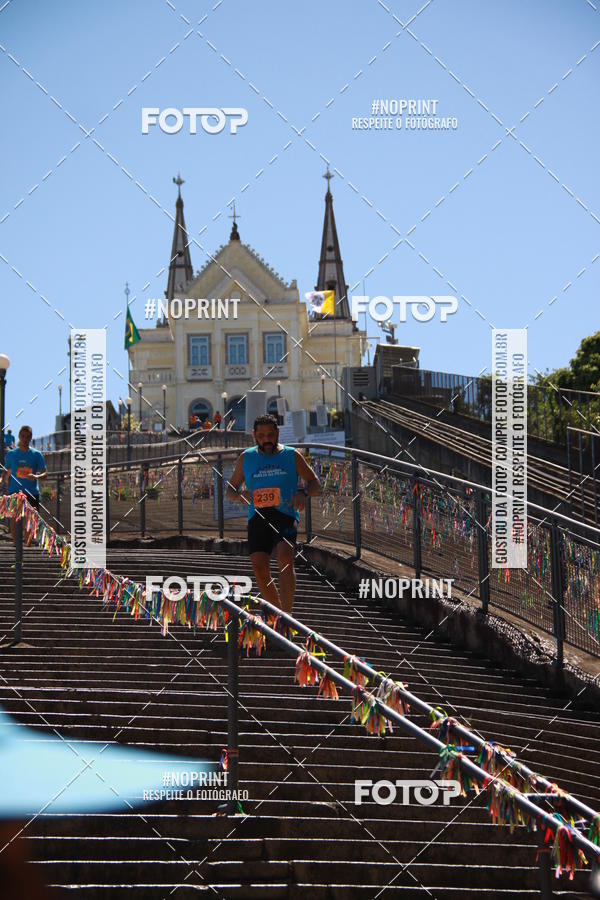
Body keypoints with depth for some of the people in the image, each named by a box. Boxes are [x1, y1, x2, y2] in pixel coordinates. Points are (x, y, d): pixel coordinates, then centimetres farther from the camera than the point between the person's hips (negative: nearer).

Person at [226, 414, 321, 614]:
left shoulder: (292, 456, 9)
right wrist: (240, 496, -4)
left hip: (285, 514, -3)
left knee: (285, 556, -26)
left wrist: (304, 494, -10)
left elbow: (315, 484, 13)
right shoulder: (246, 458, 14)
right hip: (257, 516, 3)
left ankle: (286, 615, -29)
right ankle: (278, 610, 11)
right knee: (259, 567, -9)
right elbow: (230, 488, 20)